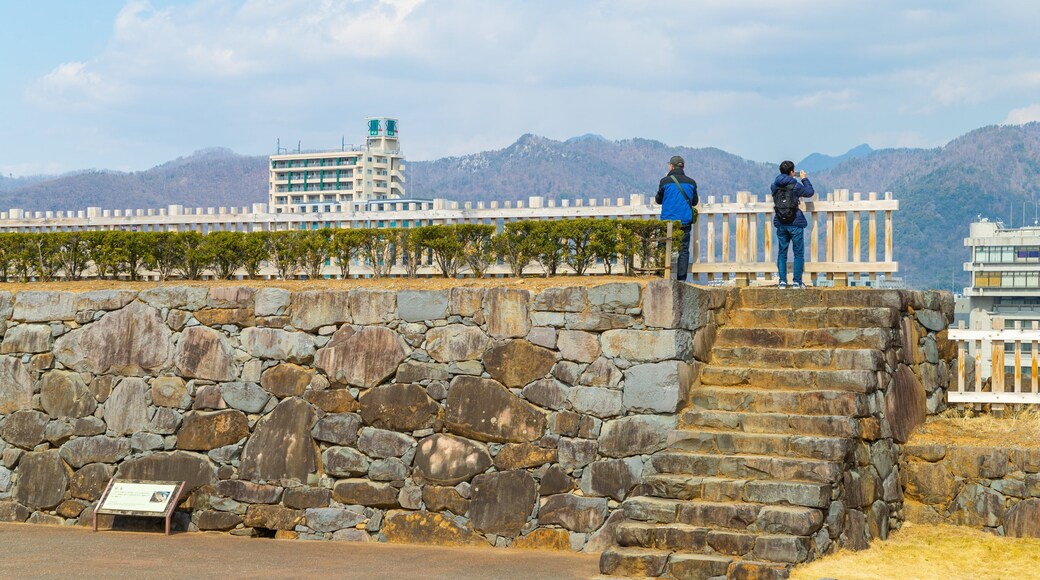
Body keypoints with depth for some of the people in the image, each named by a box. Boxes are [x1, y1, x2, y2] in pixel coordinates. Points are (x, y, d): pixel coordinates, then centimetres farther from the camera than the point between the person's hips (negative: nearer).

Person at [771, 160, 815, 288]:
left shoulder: (774, 186, 1)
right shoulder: (795, 186, -10)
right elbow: (810, 192, 4)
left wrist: (792, 180, 25)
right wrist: (804, 179, 17)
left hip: (780, 223, 4)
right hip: (795, 224, -4)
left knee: (782, 253, 10)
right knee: (798, 253, 5)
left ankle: (782, 281, 6)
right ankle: (797, 281, 2)